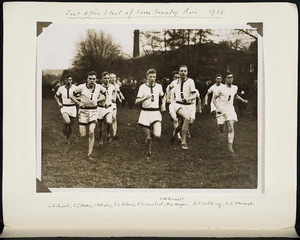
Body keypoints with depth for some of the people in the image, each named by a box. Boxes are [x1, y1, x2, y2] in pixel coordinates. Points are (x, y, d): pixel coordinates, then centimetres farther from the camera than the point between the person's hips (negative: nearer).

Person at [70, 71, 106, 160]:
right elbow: (72, 95, 2)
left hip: (93, 111, 1)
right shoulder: (81, 87, -10)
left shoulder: (99, 87, -2)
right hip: (83, 111, -1)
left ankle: (89, 154, -3)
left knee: (91, 132, -13)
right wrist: (78, 103, -11)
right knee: (83, 135, -4)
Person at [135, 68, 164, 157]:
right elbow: (137, 101, -11)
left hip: (156, 112, 1)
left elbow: (162, 97, 24)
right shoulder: (143, 87, -4)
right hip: (145, 112, -1)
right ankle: (149, 151, 30)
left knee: (157, 135, -16)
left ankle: (153, 130, 20)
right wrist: (145, 98, -26)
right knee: (148, 137, 2)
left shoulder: (159, 86, 3)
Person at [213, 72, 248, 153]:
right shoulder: (221, 88, -11)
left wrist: (242, 100, 14)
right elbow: (214, 99, -5)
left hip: (230, 110, 2)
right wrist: (217, 108, -16)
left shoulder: (235, 88, 3)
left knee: (231, 128, -12)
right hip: (221, 110, -2)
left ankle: (230, 147, -11)